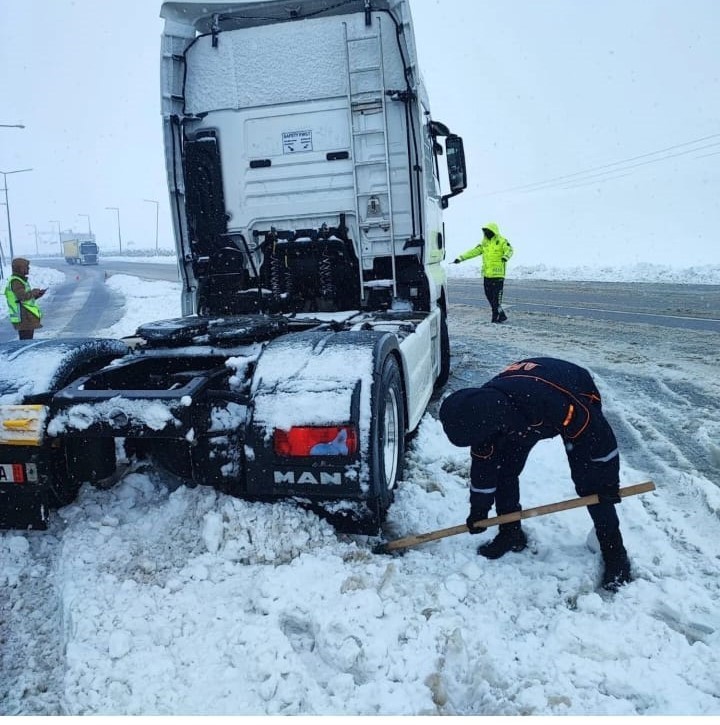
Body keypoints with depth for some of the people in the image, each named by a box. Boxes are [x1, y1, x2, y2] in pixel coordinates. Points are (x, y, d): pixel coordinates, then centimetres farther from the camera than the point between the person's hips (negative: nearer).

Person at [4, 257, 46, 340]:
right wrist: (34, 292, -10)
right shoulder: (15, 281, -14)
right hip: (24, 319, -10)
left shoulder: (20, 280, 18)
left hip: (28, 318, 10)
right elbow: (23, 297, -26)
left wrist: (38, 294, 8)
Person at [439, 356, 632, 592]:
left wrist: (608, 482, -20)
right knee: (504, 470, -2)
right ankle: (510, 533, 16)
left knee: (590, 483, -11)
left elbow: (596, 433, -31)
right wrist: (478, 510, -2)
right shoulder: (482, 409, -26)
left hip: (578, 398, -5)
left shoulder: (550, 399, -46)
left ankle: (614, 551, 6)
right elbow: (483, 464, -11)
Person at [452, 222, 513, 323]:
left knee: (496, 297, -8)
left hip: (498, 274, -7)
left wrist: (506, 256, -42)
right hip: (487, 274, 7)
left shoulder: (502, 241, -4)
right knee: (489, 296, 10)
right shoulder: (484, 243, 16)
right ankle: (501, 315, 20)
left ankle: (496, 316, 0)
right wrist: (461, 258, 7)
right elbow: (473, 251, 14)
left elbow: (509, 249, -20)